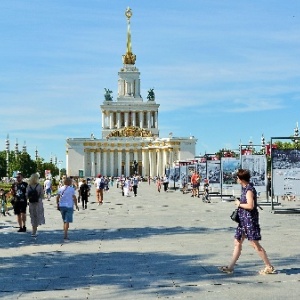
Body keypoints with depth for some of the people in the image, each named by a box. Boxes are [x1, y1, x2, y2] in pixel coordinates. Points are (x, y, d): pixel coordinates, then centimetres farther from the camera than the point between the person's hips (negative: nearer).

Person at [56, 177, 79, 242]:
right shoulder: (71, 189, -6)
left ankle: (65, 235, 21)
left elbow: (57, 197, 4)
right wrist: (76, 205, 3)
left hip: (62, 206, 5)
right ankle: (65, 236, -12)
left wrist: (58, 205, 12)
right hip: (69, 206, -5)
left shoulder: (60, 189, 6)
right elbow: (74, 198, -7)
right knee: (67, 221, -5)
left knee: (64, 221, 17)